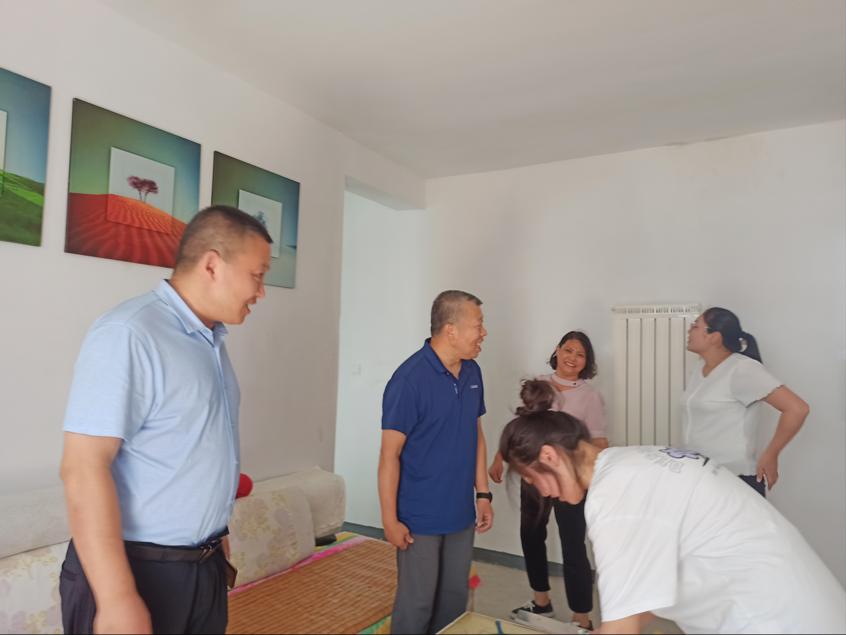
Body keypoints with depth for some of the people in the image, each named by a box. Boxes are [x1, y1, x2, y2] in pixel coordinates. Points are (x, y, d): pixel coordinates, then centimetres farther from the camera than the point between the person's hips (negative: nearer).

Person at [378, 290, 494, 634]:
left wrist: (483, 494, 10)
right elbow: (390, 454, -16)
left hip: (462, 515, 6)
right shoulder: (409, 379, -20)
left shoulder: (472, 373, 2)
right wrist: (390, 520, -13)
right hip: (420, 519, -6)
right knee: (417, 605, 8)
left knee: (455, 600, 19)